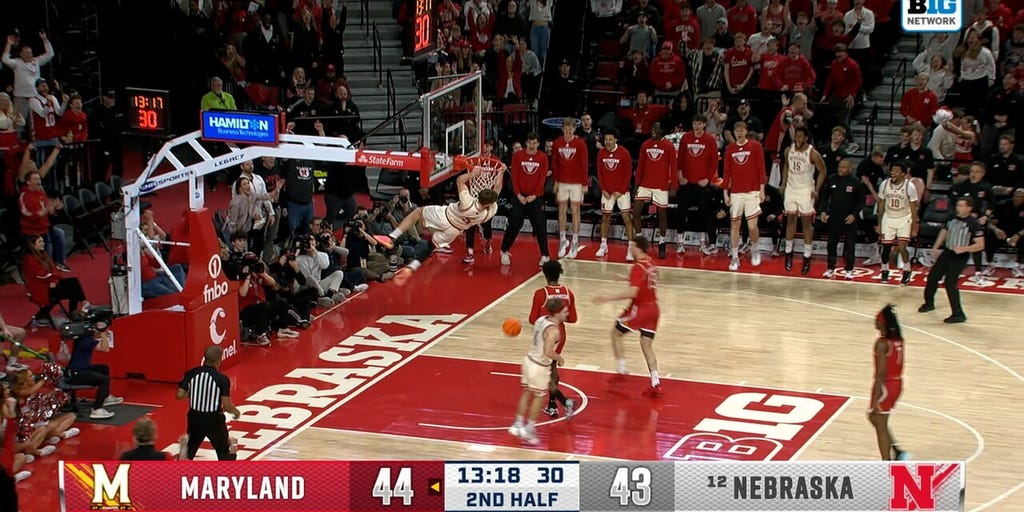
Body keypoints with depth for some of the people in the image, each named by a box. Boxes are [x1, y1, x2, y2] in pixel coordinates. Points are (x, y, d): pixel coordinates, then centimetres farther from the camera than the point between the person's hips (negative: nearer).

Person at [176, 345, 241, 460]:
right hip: (213, 419, -4)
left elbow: (179, 395, -2)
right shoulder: (222, 379, -16)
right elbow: (227, 406, -15)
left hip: (195, 417, 4)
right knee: (225, 452, 14)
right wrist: (236, 412, 6)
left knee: (190, 448, 25)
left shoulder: (191, 373, -5)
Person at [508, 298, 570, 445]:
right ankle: (529, 429, 16)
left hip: (529, 360, 8)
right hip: (540, 367, -8)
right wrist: (559, 358, -16)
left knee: (527, 393, 21)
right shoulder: (553, 331, -27)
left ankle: (518, 425, 29)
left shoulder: (541, 320, -2)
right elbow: (548, 352, -34)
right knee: (539, 397, 10)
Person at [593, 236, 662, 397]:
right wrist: (629, 279, 31)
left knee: (616, 333, 13)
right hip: (653, 308, 8)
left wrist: (607, 298, -26)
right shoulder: (651, 264, 8)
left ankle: (621, 370, 11)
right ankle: (655, 384, -1)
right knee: (647, 346, 9)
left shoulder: (638, 267, -18)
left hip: (639, 308, -8)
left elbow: (632, 292, -28)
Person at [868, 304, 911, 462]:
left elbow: (881, 373, -22)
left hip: (885, 385, -8)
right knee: (874, 418, 24)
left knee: (881, 427, 5)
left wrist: (875, 400, -20)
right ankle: (897, 451, 18)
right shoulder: (898, 339, 4)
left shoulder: (882, 343, -21)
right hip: (897, 383, 8)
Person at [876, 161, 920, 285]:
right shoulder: (884, 184, -9)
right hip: (888, 218, 3)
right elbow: (881, 205, 4)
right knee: (886, 247, 5)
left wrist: (914, 228, -9)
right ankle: (885, 270, 29)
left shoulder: (909, 187, -17)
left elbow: (913, 208, -9)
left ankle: (907, 272, 10)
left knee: (902, 248, -12)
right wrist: (879, 224, 6)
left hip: (904, 219, -3)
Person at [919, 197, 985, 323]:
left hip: (960, 257, -7)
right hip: (947, 253, 7)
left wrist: (964, 249, -32)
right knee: (932, 277, 13)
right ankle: (929, 303, 37)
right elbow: (944, 231, 21)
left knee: (950, 283, -15)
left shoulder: (974, 224, -17)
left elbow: (980, 245, -18)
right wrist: (935, 248, 16)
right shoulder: (952, 218, 1)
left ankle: (958, 314, -7)